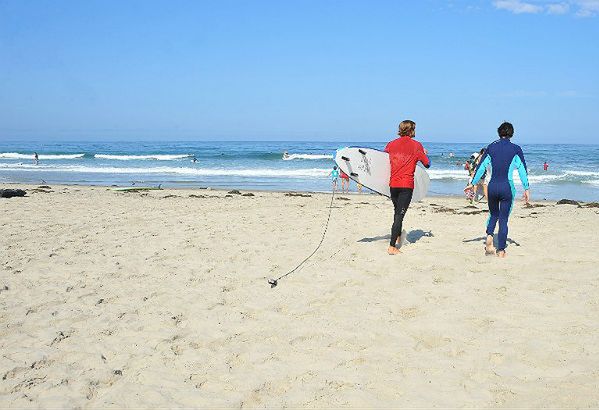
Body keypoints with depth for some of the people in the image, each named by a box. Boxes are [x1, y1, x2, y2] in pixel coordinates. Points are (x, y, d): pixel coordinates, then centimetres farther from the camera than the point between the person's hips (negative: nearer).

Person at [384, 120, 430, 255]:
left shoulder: (391, 144, 8)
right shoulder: (416, 145, 0)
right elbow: (427, 164, 4)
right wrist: (424, 154, 23)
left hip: (393, 184, 4)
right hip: (407, 185, -4)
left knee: (397, 212, 23)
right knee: (400, 214, -5)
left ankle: (398, 237, 37)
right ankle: (392, 246, -12)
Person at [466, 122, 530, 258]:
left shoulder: (491, 147, 4)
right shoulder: (516, 149, -1)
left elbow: (481, 166, 6)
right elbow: (522, 170, -3)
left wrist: (472, 183, 13)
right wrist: (527, 189, 0)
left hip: (492, 186, 2)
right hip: (507, 187, -2)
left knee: (493, 214, 22)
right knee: (504, 219, 7)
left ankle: (489, 237, -3)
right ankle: (501, 250, 8)